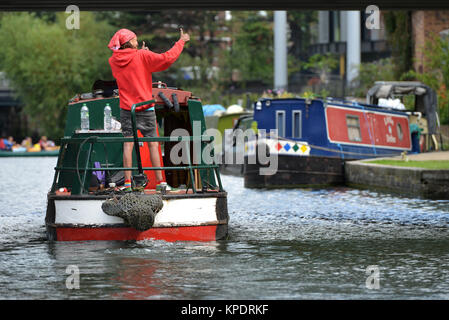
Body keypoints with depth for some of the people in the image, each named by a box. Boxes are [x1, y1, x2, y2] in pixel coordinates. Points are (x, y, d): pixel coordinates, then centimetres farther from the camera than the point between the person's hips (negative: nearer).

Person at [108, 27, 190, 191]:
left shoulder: (114, 61, 2)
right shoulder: (143, 57, -12)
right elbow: (167, 59, -15)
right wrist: (181, 42, -3)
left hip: (126, 108, 3)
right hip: (145, 108, -3)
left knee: (128, 144, 4)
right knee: (153, 143, 3)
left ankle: (127, 182, -2)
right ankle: (160, 181, 3)